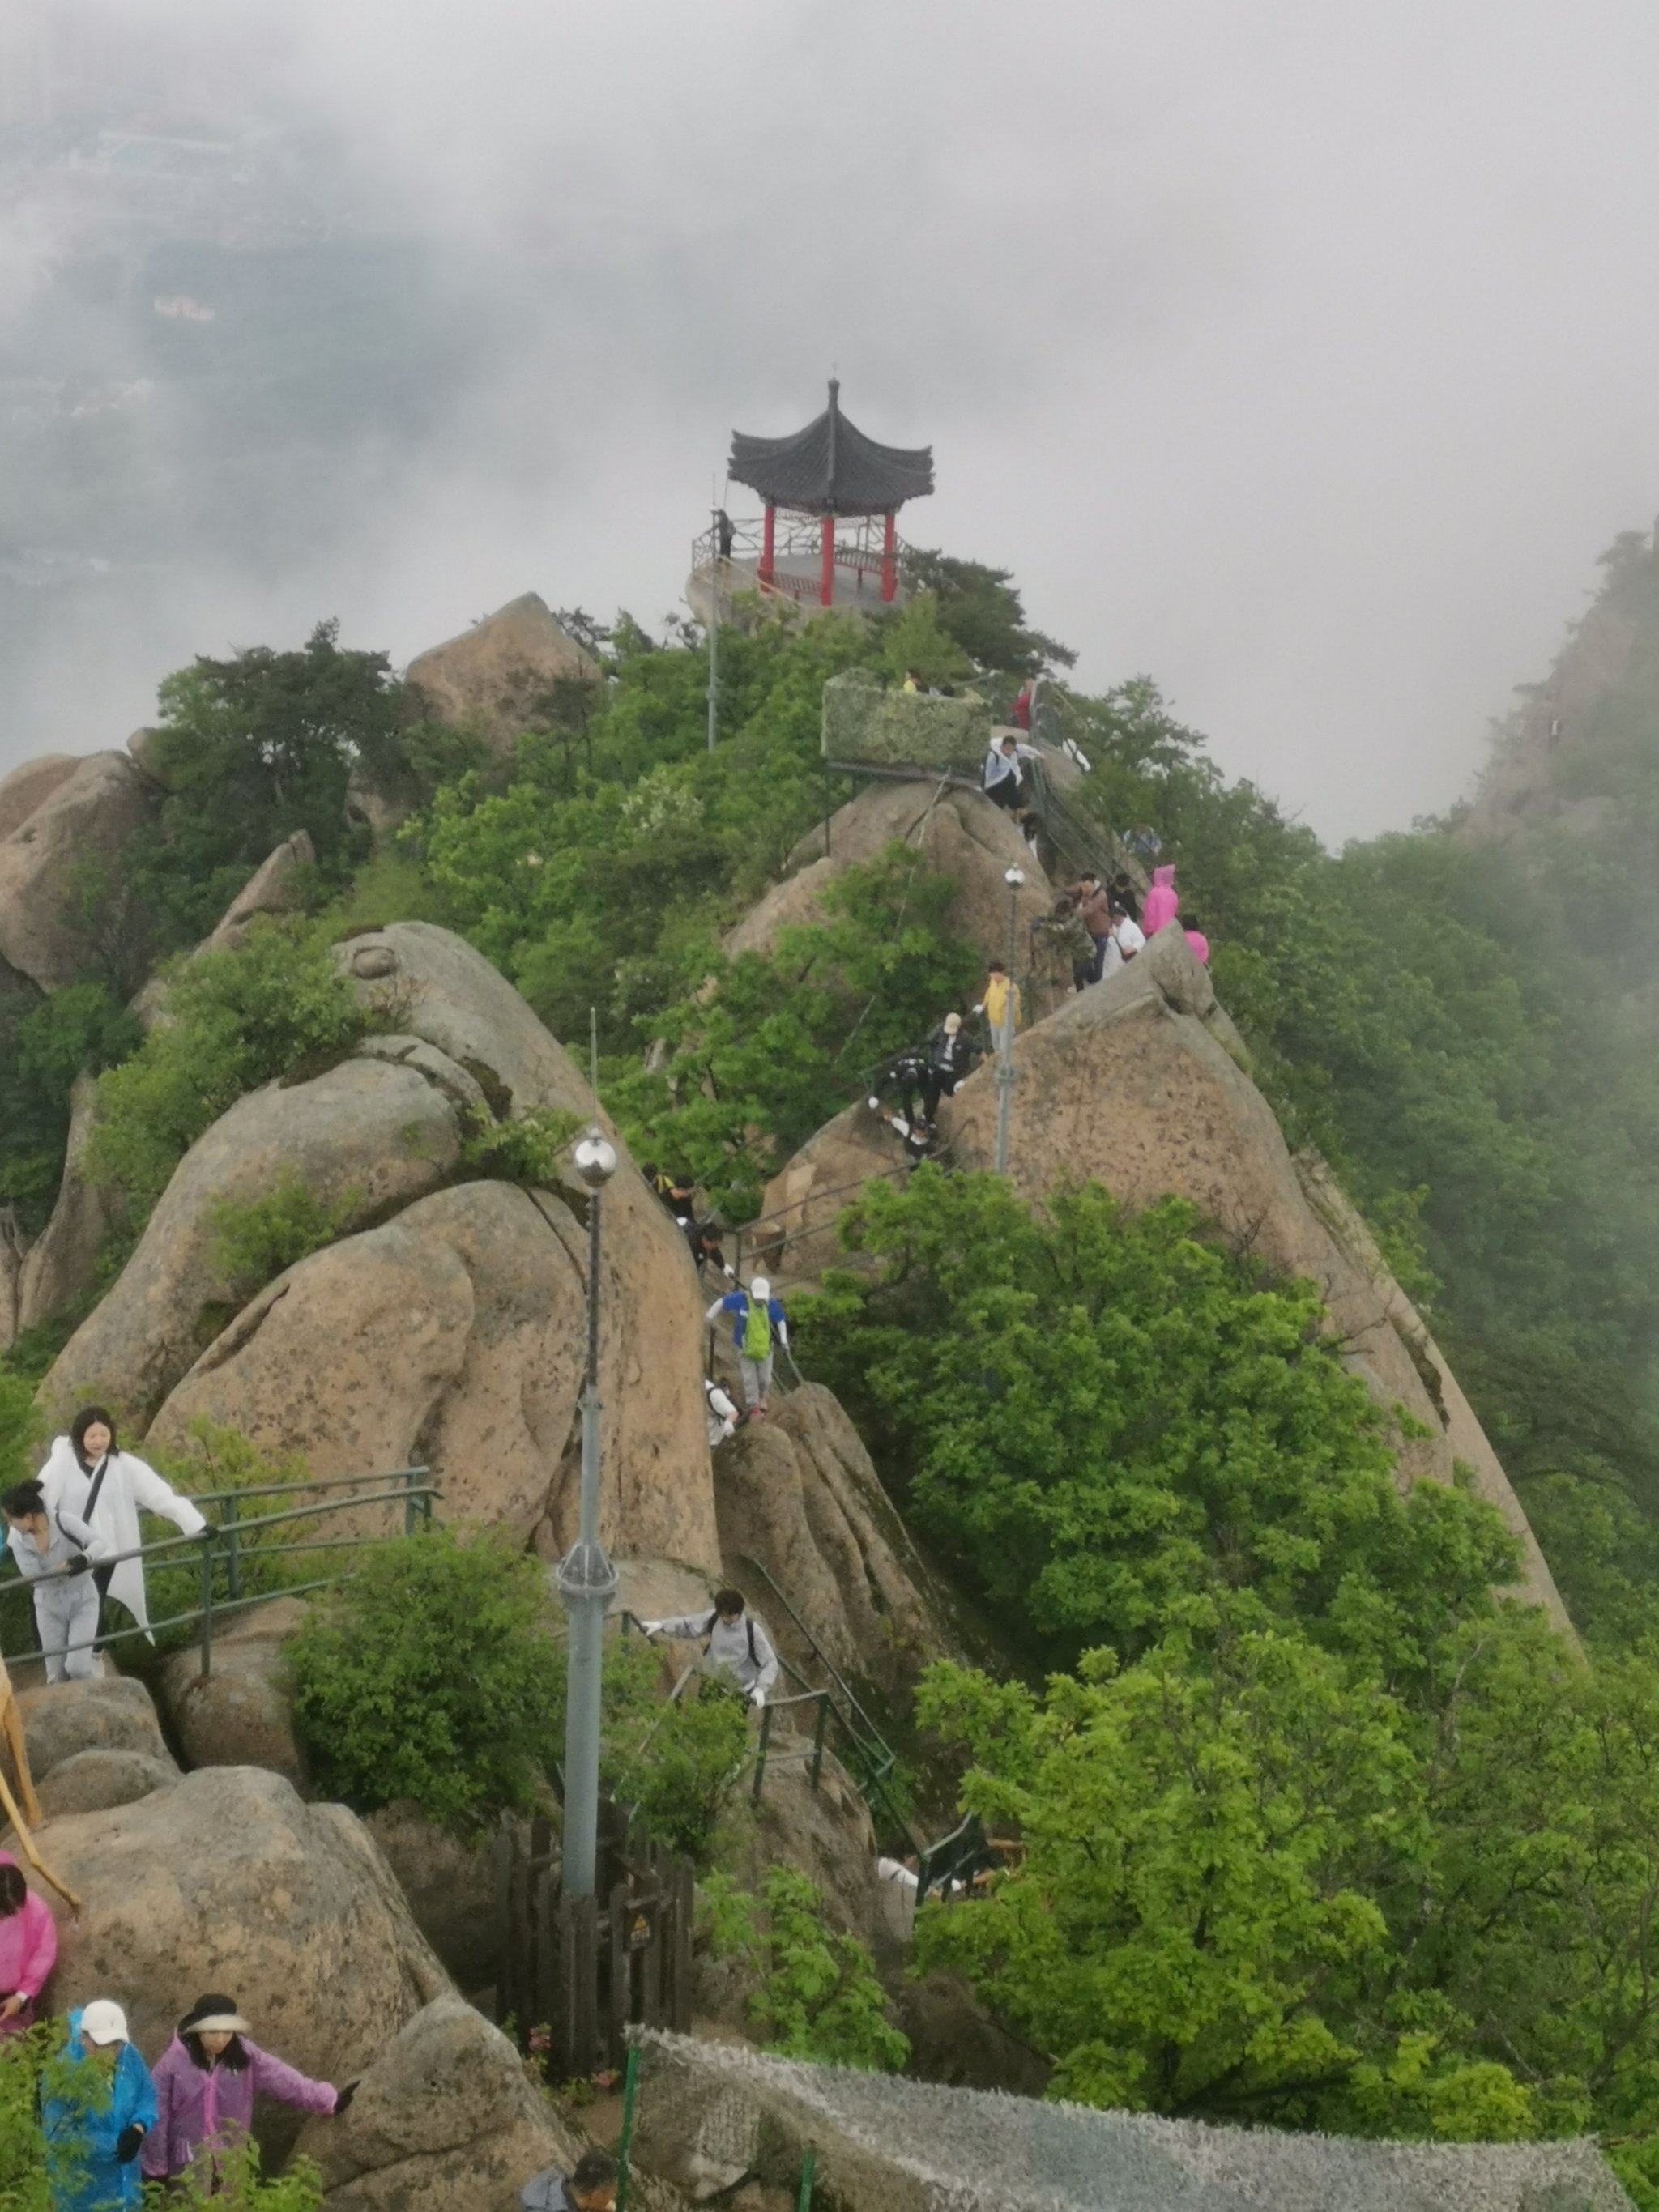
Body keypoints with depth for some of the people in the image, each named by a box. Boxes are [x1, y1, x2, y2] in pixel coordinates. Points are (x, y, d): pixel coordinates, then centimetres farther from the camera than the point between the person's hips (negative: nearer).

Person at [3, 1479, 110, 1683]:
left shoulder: (64, 1522, -25)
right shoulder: (17, 1538, -15)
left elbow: (102, 1543, -35)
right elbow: (33, 1577, -18)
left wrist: (85, 1557, -57)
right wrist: (65, 1568, -36)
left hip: (82, 1601, -3)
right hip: (49, 1606, 3)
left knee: (77, 1667, -13)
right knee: (56, 1676, 7)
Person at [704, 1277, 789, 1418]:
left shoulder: (771, 1304, -15)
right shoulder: (740, 1299, -22)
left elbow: (781, 1321, 1)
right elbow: (721, 1303, -7)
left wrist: (784, 1340, -4)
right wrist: (709, 1317, -4)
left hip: (764, 1349, 2)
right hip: (745, 1349, -2)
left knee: (765, 1379, 9)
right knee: (749, 1379, -3)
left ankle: (762, 1398, 40)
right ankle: (754, 1408, 11)